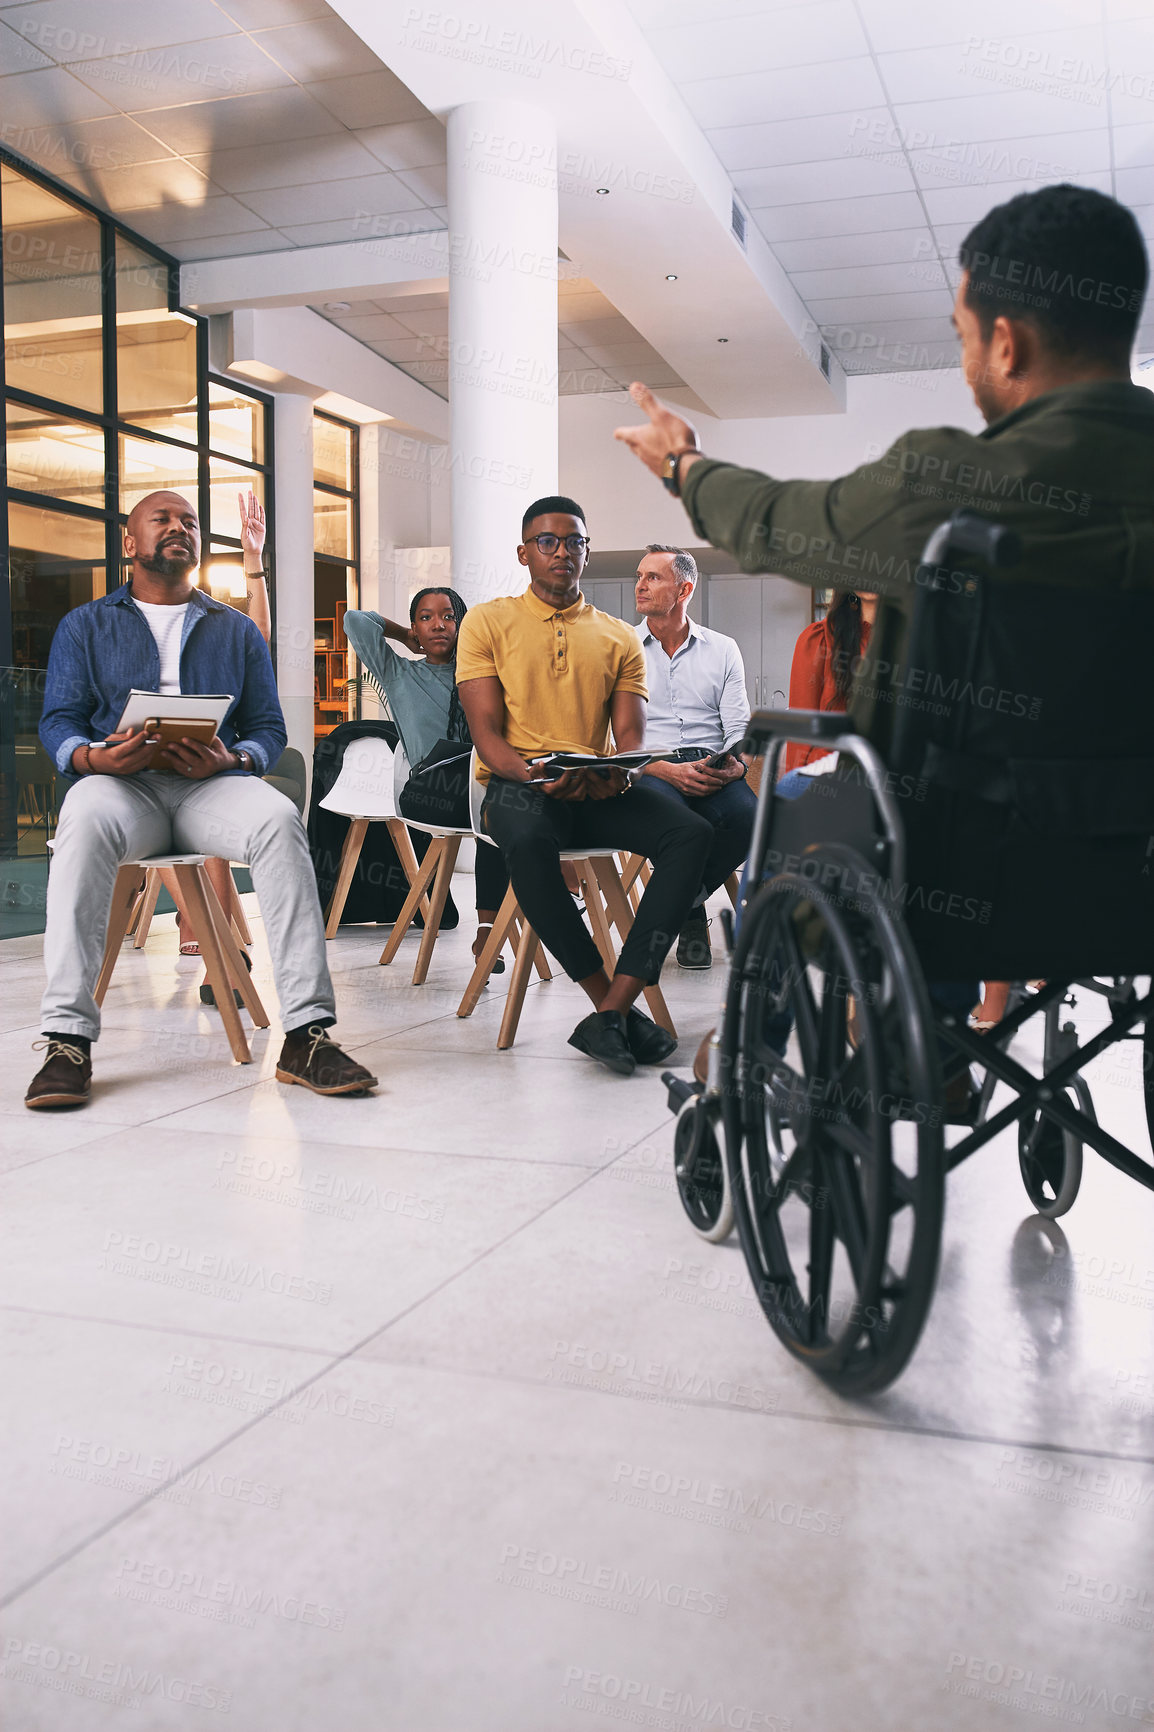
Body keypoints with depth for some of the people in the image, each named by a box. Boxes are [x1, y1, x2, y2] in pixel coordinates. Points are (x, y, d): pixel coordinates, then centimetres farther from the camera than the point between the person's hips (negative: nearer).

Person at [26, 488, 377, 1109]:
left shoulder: (236, 629, 23)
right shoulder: (84, 626, 20)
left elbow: (268, 728, 14)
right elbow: (58, 721, 10)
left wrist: (231, 760, -10)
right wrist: (93, 756, -14)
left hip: (212, 783, 1)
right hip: (120, 780, -1)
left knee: (278, 819, -34)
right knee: (85, 822, -38)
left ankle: (307, 1034, -37)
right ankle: (67, 1039, -39)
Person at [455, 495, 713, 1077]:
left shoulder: (619, 637, 17)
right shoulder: (488, 622, 8)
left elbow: (630, 734, 7)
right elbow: (487, 734, -2)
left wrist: (617, 773, -18)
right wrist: (536, 775, -23)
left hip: (597, 790, 3)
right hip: (516, 783, -3)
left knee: (691, 833, -26)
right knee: (528, 841, -40)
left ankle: (608, 1016, -32)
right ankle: (613, 1005, -25)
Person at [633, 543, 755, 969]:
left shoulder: (723, 649, 17)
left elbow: (740, 727, 10)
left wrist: (735, 764, -14)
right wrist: (668, 771, -17)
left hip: (711, 770, 2)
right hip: (649, 771, -2)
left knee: (748, 814, -32)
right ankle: (691, 915, -6)